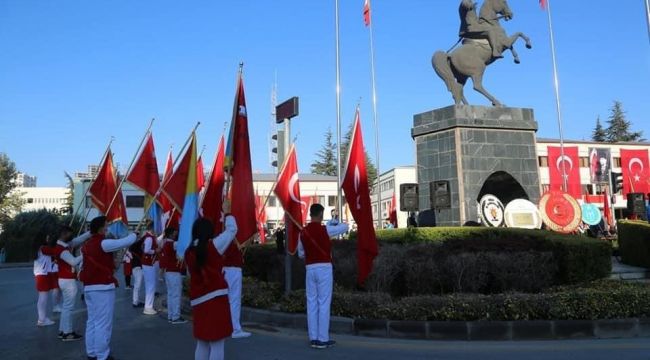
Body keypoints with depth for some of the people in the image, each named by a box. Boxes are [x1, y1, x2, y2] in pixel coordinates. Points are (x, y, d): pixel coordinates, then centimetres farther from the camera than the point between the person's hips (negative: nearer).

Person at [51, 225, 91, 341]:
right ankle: (67, 333, 3)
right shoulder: (61, 249, -20)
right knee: (68, 307, -4)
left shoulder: (65, 245, 9)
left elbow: (79, 239, 10)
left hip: (65, 279, 10)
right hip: (68, 281, -10)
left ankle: (62, 330, 22)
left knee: (66, 306, 15)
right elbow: (74, 261, -28)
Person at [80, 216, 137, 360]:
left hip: (89, 287, 8)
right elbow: (126, 242, -14)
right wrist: (134, 235, 5)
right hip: (103, 287, -8)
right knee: (103, 324, -2)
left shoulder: (87, 245, 9)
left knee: (92, 321, 15)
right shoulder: (103, 243, -15)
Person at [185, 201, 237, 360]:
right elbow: (232, 229, 1)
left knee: (202, 343, 16)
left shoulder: (189, 252, 3)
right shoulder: (213, 246, -10)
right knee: (217, 344, 0)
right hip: (216, 297, -6)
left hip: (197, 300, 6)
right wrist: (227, 212, 16)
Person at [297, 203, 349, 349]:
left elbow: (301, 253, 15)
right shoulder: (325, 230, -9)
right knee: (324, 303, -1)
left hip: (310, 268, 5)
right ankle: (323, 339, 2)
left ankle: (313, 338, 11)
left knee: (312, 303, 8)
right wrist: (337, 224, 28)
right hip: (324, 268, -5)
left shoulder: (303, 232, 4)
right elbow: (345, 227, 6)